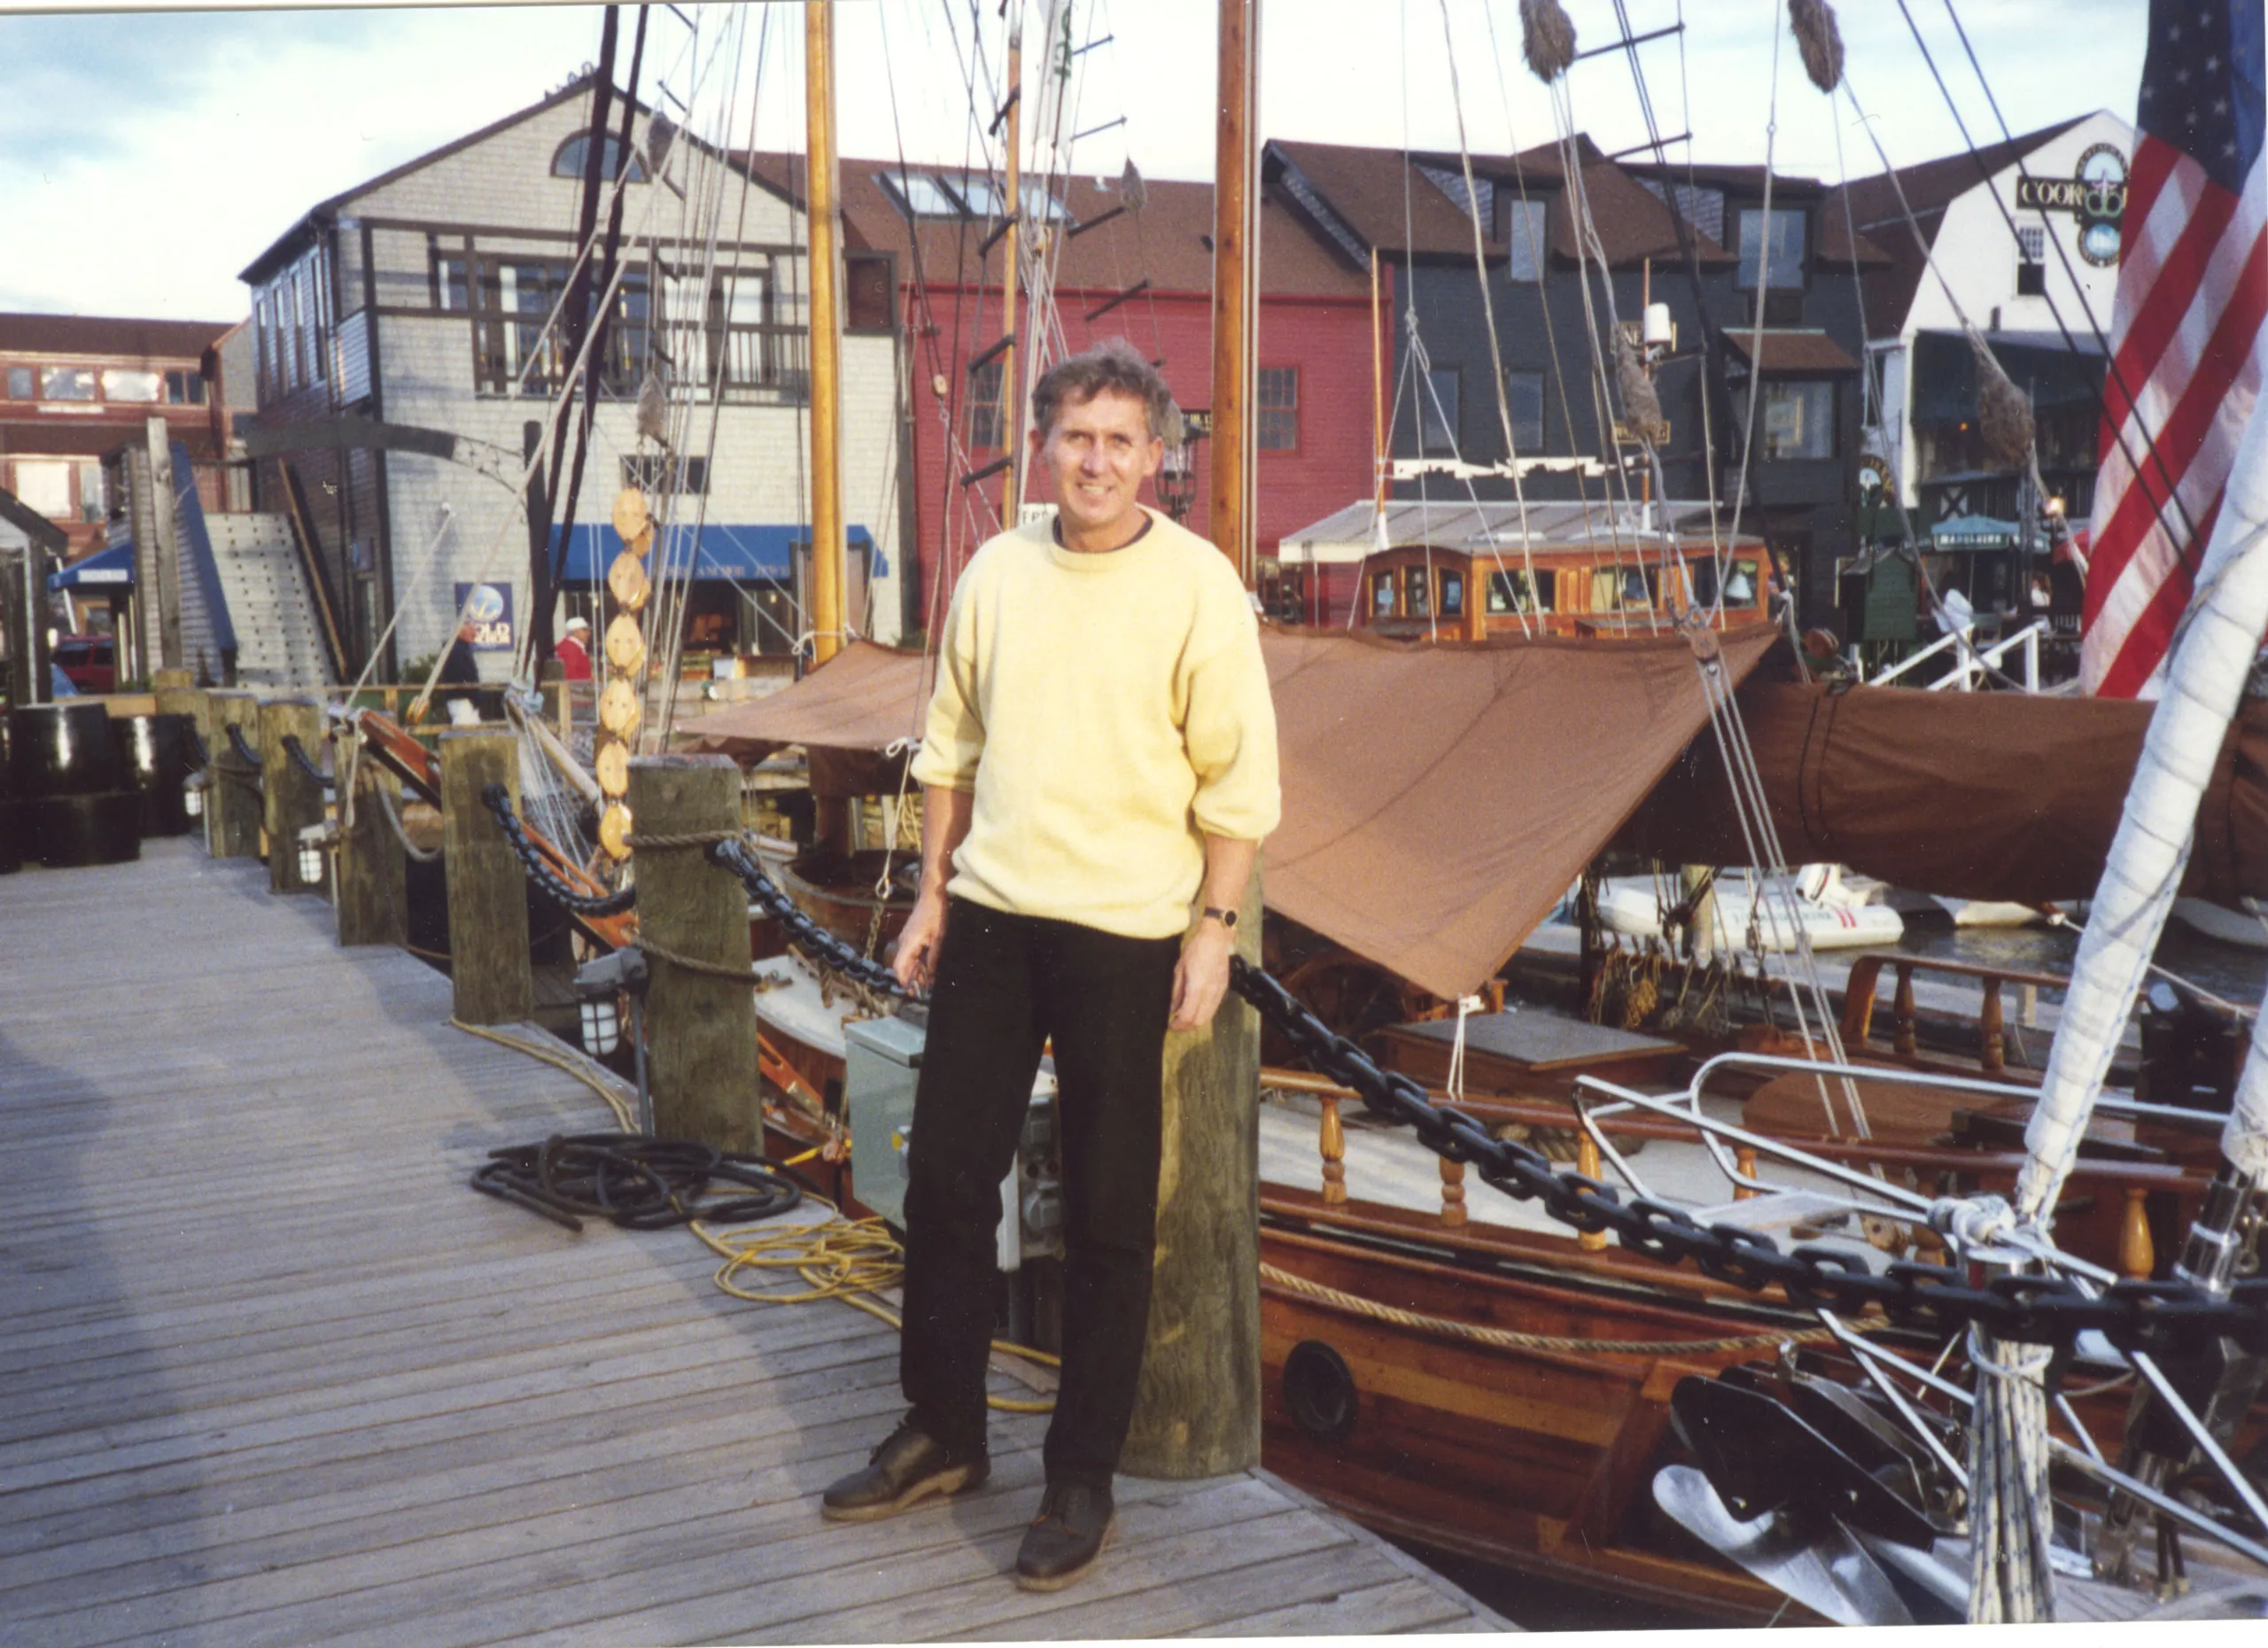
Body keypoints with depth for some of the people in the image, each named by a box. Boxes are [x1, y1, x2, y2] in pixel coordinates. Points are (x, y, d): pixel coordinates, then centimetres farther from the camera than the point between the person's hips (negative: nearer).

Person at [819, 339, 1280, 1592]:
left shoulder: (1197, 584, -7)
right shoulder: (995, 573, 6)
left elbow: (1238, 777, -6)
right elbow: (951, 749, 13)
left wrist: (1214, 927, -10)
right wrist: (930, 896, 10)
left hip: (1124, 932, -4)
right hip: (989, 918, 5)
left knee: (1107, 1216, 5)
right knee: (946, 1176, 11)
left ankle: (1082, 1479, 19)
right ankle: (941, 1433, 30)